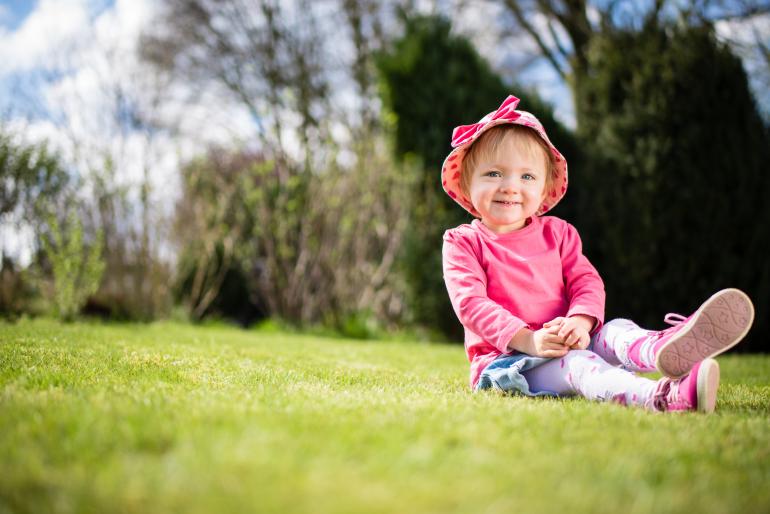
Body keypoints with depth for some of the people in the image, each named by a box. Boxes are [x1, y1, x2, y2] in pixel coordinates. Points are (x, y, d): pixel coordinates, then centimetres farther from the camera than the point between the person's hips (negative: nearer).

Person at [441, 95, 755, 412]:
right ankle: (656, 397, -64)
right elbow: (470, 302, -13)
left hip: (566, 343, 5)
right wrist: (527, 339, -26)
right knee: (573, 363, -33)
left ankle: (662, 346, -64)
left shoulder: (557, 233, 14)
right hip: (505, 358, -5)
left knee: (615, 330, -25)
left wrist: (580, 321, -22)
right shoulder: (463, 243, 0)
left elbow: (587, 281, 4)